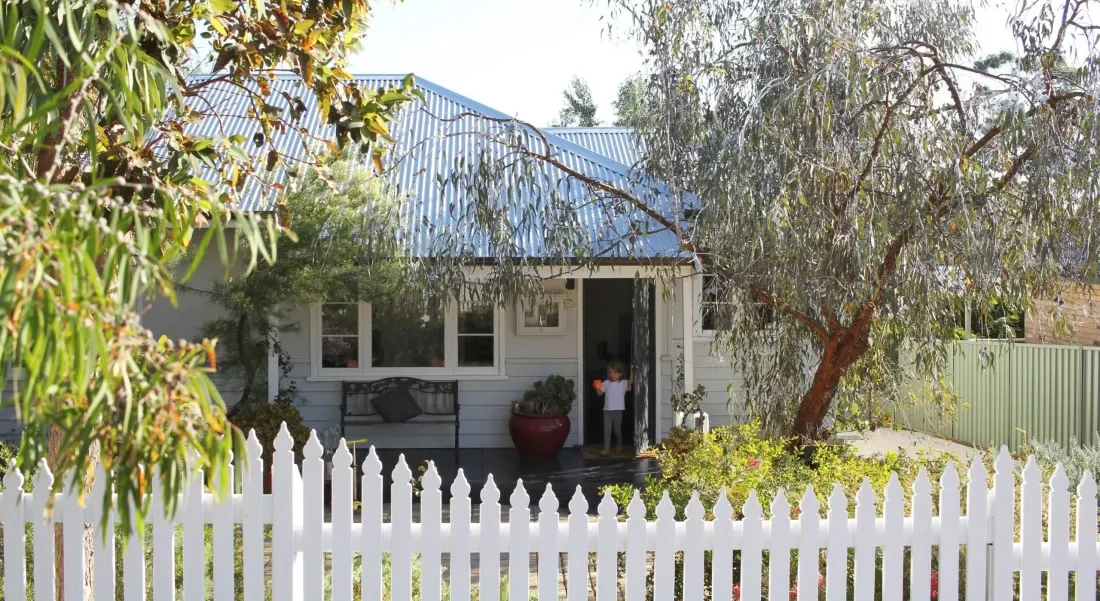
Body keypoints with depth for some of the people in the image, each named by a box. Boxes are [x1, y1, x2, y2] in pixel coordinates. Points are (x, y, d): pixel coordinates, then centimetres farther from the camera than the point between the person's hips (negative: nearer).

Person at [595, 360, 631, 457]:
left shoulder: (623, 383, -4)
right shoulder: (606, 383, 6)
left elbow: (630, 383, -23)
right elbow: (600, 393, 9)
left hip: (618, 410, -2)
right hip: (607, 410, 2)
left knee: (617, 430, 13)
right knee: (607, 430, -1)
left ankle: (619, 445, 35)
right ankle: (606, 448, -1)